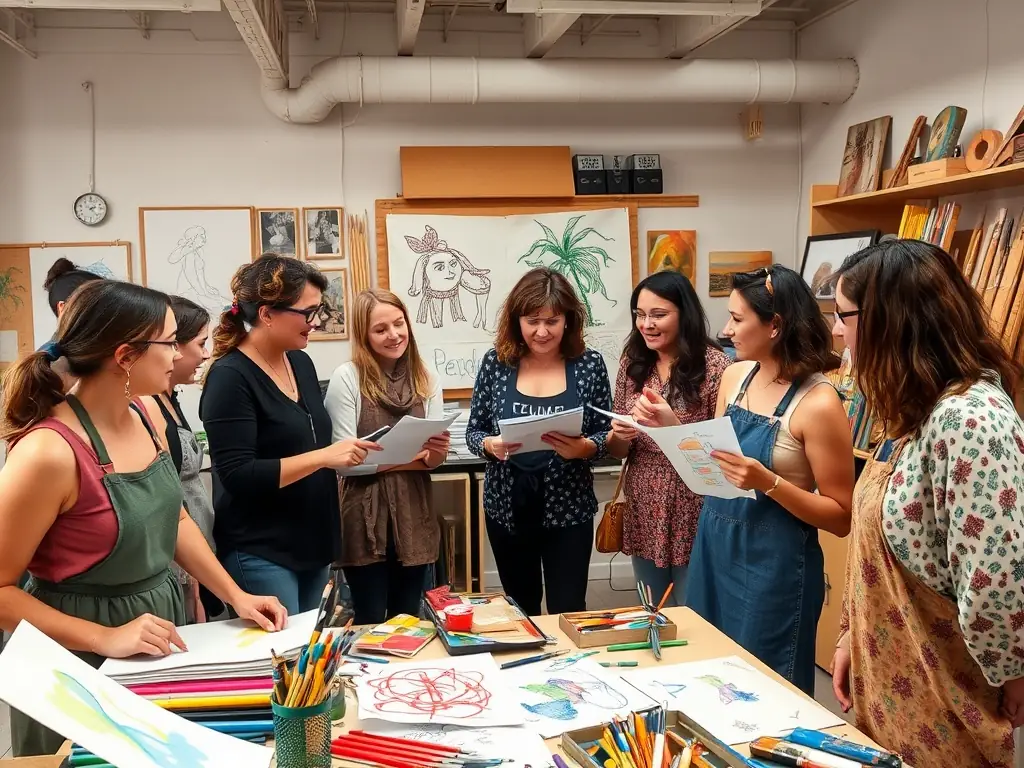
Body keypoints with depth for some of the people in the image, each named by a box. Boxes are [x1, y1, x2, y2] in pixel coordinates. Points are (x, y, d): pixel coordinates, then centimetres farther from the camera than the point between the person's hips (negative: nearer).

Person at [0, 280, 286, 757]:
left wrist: (236, 596, 4)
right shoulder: (50, 452, -26)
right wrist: (105, 638, -24)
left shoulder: (146, 418, -3)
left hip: (157, 626, 7)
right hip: (84, 663, -7)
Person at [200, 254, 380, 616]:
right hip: (260, 553, -8)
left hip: (313, 544, 8)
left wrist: (346, 454, 4)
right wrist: (324, 457, -26)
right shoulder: (230, 376, -16)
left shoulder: (301, 363, 8)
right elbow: (237, 475, -23)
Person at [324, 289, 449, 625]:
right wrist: (409, 459, -12)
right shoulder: (347, 377, -9)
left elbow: (433, 461, 4)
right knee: (371, 624, 9)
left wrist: (437, 452, -18)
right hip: (365, 519, -4)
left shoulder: (427, 381, 4)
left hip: (413, 516, 4)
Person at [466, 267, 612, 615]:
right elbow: (473, 431, 3)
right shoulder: (496, 362, -3)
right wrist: (491, 445, -19)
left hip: (568, 508, -2)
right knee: (520, 611, 17)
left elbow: (605, 435, 0)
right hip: (506, 507, 2)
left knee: (568, 612, 1)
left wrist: (583, 448, -21)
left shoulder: (590, 364, -5)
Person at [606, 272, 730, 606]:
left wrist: (674, 427, -25)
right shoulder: (632, 363, 3)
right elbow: (618, 451, 9)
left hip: (692, 518, -5)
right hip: (643, 515, 5)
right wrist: (619, 436, -14)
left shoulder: (713, 364, -12)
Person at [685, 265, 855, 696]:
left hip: (773, 562, -7)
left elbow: (841, 518, -15)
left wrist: (768, 483, -27)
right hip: (714, 545, 7)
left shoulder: (818, 403, -19)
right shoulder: (735, 375, 2)